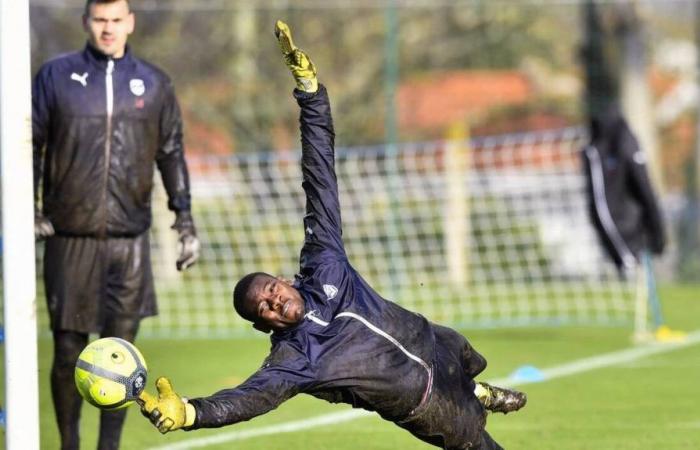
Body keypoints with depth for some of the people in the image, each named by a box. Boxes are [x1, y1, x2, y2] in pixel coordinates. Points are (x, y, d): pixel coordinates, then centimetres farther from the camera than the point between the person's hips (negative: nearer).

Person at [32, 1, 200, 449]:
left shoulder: (153, 84, 8)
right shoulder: (56, 76, 4)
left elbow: (172, 154, 14)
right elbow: (30, 144, 7)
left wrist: (185, 220, 9)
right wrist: (30, 210, -2)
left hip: (129, 241, 1)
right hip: (70, 238, -1)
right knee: (68, 351, 2)